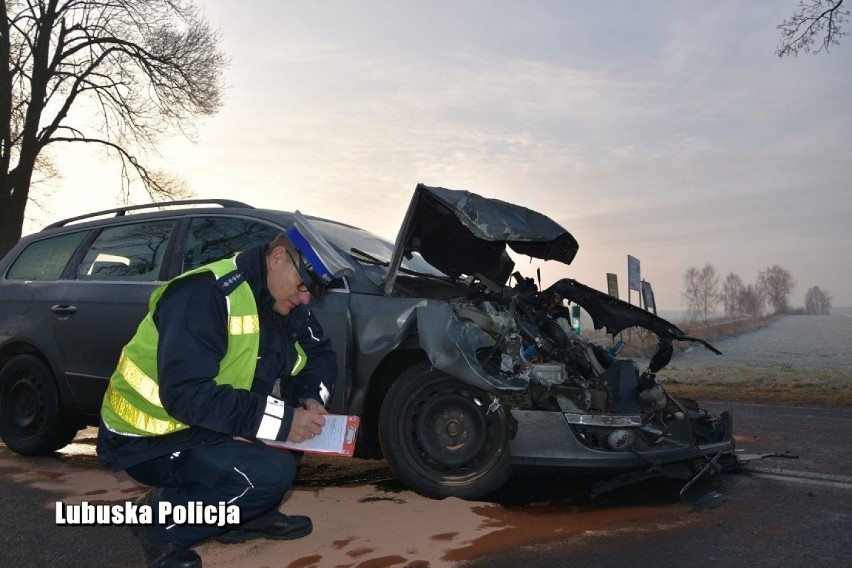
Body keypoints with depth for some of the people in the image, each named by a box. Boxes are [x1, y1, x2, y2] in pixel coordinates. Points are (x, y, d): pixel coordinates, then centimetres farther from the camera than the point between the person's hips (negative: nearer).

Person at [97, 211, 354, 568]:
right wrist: (280, 420, -32)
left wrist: (311, 398, -14)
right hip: (149, 438, -8)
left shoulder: (284, 303, 0)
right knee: (271, 471, -26)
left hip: (204, 428, 9)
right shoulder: (206, 295, -26)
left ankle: (249, 516, 7)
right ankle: (162, 519, -4)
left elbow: (321, 354, 8)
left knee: (297, 416, -2)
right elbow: (185, 394, -32)